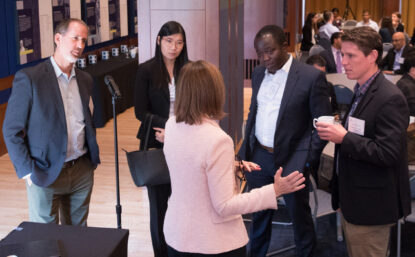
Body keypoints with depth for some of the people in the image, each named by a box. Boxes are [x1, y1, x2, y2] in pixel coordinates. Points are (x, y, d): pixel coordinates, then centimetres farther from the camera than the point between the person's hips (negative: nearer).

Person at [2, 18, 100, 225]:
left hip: (82, 172, 5)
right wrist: (27, 171, -11)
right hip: (45, 175, -5)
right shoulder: (28, 78, -10)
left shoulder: (85, 80, 9)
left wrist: (93, 157, 8)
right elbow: (11, 131, -8)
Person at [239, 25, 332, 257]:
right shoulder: (258, 73, 6)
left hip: (291, 160, -5)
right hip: (258, 157, 5)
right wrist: (246, 148, 9)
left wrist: (308, 160, -13)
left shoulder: (312, 77, -12)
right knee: (259, 213, 17)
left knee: (299, 214, 13)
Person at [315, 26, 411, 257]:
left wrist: (344, 138, -23)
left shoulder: (390, 99, -19)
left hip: (370, 207, -9)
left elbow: (388, 153, -25)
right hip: (352, 203, 9)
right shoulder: (360, 93, 10)